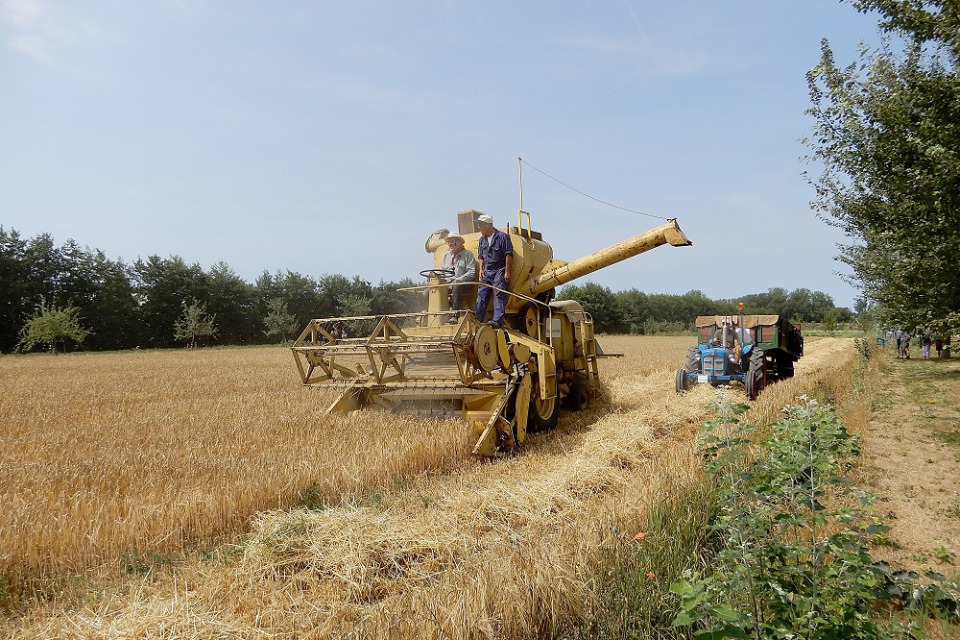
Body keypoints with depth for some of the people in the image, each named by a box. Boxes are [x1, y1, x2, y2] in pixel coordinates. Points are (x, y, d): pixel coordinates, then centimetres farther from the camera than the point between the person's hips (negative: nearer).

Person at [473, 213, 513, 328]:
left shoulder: (502, 237, -6)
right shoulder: (482, 239, 15)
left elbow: (509, 255, -9)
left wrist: (507, 272, -13)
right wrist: (481, 269, 8)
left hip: (499, 271, -6)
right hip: (486, 271, 7)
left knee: (499, 296, -10)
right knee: (481, 295, 3)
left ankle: (498, 320, -14)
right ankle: (477, 319, 4)